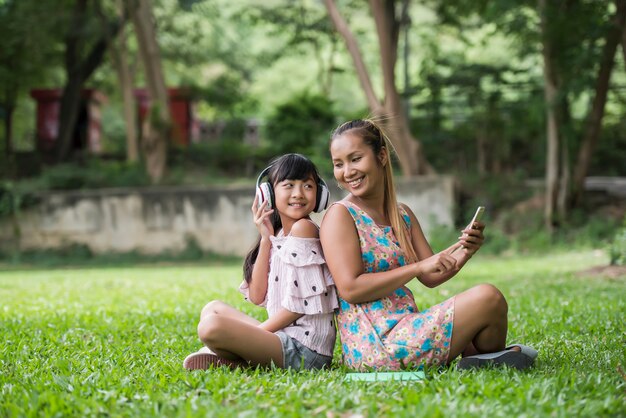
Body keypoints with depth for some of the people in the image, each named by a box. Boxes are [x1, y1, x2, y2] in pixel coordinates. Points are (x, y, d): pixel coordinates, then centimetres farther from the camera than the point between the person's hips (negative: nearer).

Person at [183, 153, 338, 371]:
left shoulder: (304, 228, -11)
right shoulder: (279, 235, 14)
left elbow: (298, 305, -14)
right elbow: (257, 297, 6)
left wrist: (255, 332, -6)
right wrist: (266, 239, 2)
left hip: (303, 349, -10)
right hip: (282, 335, 10)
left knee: (212, 326, -28)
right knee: (214, 308, 25)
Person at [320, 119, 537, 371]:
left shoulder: (402, 215, 15)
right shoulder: (340, 215, -7)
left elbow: (431, 277, 13)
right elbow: (350, 289, -16)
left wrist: (463, 251, -6)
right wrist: (418, 267, -18)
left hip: (404, 328, 9)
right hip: (372, 346, -8)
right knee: (488, 298, -12)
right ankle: (492, 357, 13)